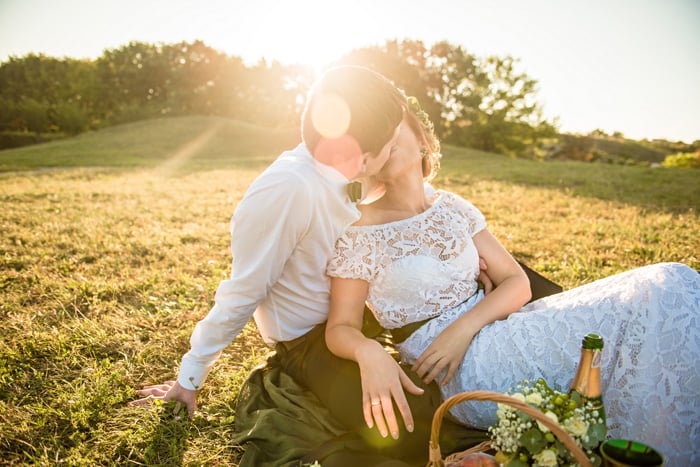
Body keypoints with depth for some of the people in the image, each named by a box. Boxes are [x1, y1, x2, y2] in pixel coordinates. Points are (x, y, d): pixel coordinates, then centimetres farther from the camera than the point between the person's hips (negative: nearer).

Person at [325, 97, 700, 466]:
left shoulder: (452, 207, 11)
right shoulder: (359, 233, -4)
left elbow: (516, 282, 6)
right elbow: (340, 328, -6)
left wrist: (464, 327, -13)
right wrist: (368, 352, -31)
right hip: (466, 369, -6)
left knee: (670, 282, -9)